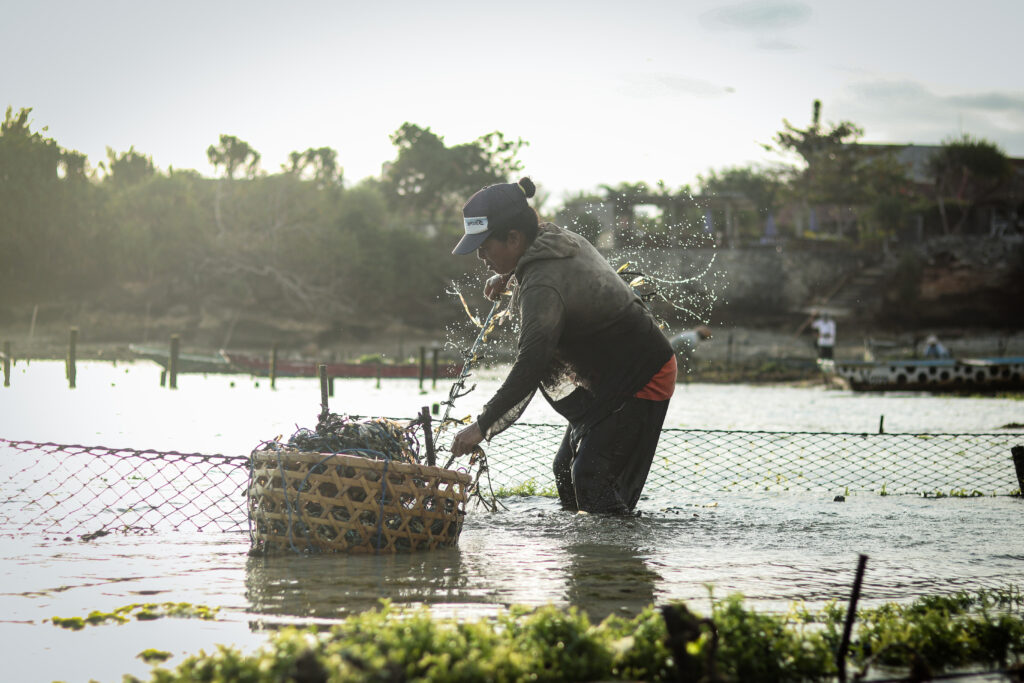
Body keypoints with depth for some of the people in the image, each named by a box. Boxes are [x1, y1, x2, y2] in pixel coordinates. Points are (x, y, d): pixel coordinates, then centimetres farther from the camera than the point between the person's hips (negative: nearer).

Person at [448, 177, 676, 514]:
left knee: (590, 477, -16)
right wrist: (508, 276, 17)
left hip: (641, 380, -11)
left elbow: (530, 366, -36)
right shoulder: (561, 238, 1)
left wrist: (482, 426, -35)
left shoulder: (543, 286, -28)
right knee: (566, 469, 10)